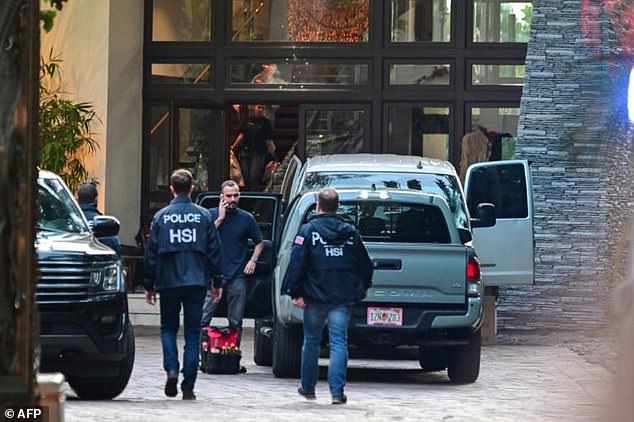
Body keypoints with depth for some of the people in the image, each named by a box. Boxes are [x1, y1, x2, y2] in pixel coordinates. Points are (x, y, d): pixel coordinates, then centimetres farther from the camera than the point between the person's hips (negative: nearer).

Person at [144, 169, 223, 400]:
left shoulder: (161, 217, -2)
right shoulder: (203, 216, 0)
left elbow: (151, 253, 1)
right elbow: (214, 251, 3)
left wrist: (149, 285, 8)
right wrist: (217, 282, 12)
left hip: (168, 283, 0)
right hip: (196, 283, 1)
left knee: (168, 329, 15)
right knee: (192, 334, 5)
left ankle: (171, 369, -9)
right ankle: (188, 387, 1)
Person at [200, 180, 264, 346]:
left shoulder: (246, 218, 7)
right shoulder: (212, 214, 5)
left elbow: (259, 243, 18)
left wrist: (253, 260, 1)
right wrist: (220, 218, -10)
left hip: (237, 277, 1)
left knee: (235, 323, 6)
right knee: (202, 319, -9)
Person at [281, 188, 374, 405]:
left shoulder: (308, 230, -5)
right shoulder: (351, 232, 5)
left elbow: (297, 264, -11)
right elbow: (365, 264, 12)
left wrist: (295, 292, -8)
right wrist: (362, 287, 26)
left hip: (315, 297, -1)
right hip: (343, 297, 1)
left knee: (311, 341, 14)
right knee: (338, 342, -2)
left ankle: (308, 388, 24)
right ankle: (337, 392, -12)